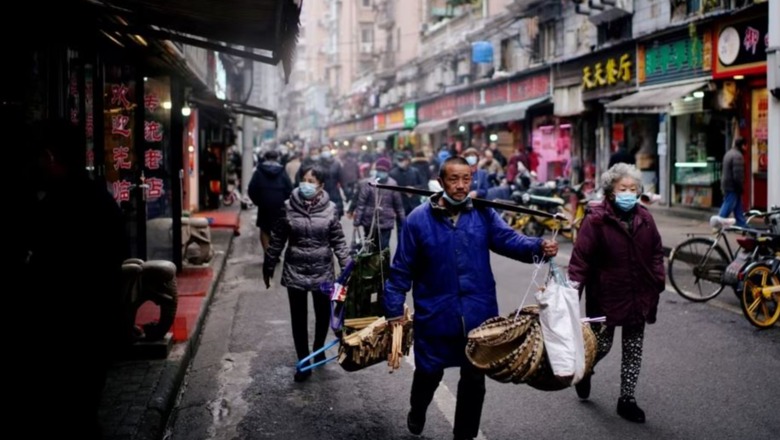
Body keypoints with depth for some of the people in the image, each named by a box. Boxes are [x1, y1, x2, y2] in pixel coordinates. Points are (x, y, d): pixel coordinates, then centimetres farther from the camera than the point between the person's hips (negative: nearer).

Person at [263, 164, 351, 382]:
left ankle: (318, 348, 42)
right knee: (298, 318, 6)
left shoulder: (329, 209, -7)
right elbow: (277, 240, 2)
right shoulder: (288, 207, -6)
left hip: (323, 272, 1)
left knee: (323, 314, 15)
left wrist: (347, 268, -8)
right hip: (295, 271, 0)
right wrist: (268, 267, 7)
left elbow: (338, 241, -2)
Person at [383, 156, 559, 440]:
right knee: (429, 373, 16)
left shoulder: (483, 214, -1)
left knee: (474, 378, 13)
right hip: (435, 314, -1)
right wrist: (394, 310, -4)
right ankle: (417, 414, 49)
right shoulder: (419, 219, -8)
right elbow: (402, 269, -4)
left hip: (478, 313, 2)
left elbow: (508, 239, -14)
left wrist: (539, 247, -33)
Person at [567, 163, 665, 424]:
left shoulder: (644, 218, 2)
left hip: (639, 297, 5)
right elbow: (581, 257, -17)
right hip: (607, 296, -5)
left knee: (634, 350, 12)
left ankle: (627, 399, 25)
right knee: (602, 345, 6)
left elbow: (656, 252, 11)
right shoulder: (596, 219, -15)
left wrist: (658, 282, 4)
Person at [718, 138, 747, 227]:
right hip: (733, 186, -11)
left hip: (726, 184, 11)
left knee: (738, 207, 15)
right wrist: (741, 187, -14)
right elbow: (738, 175, -24)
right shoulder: (737, 156, -19)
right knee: (728, 206, -5)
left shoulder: (729, 153, 14)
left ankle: (742, 224, 21)